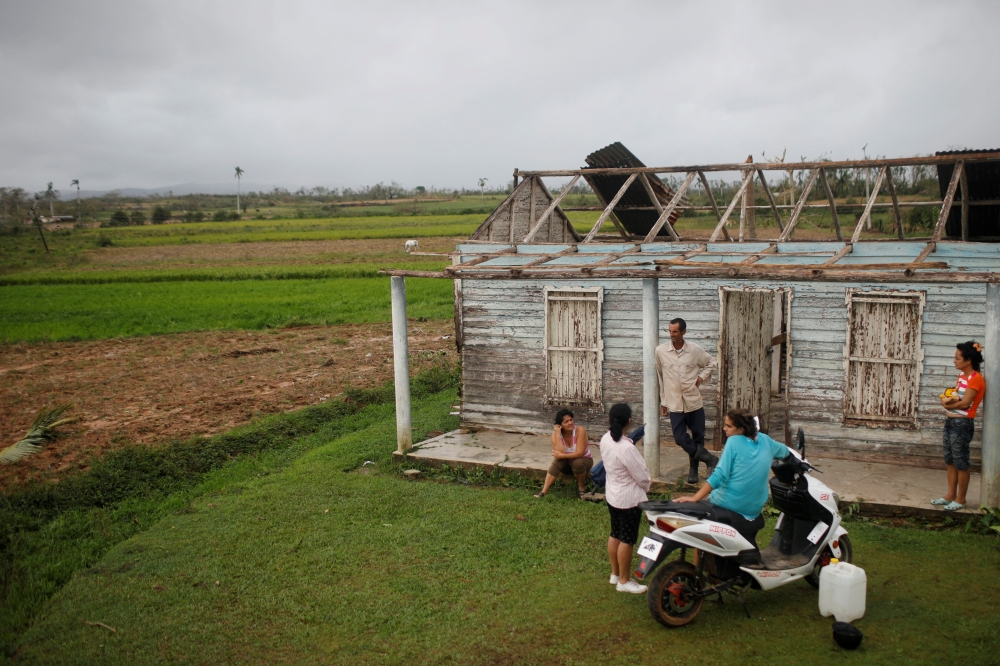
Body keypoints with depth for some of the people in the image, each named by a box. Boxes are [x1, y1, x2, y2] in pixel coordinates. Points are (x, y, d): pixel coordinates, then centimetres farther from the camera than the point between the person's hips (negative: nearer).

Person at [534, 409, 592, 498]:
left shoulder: (580, 430, -24)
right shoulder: (556, 434, -16)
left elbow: (580, 453, -29)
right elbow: (560, 453, -30)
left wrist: (561, 455, -33)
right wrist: (558, 435, -33)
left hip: (584, 460, -3)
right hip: (567, 463, 3)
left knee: (577, 462, -35)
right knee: (557, 461, -28)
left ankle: (582, 487, -8)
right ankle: (544, 492, -31)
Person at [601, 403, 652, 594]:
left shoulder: (605, 440, -5)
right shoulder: (626, 448, -30)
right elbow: (642, 476, -20)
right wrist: (646, 486, 2)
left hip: (612, 495, 8)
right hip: (629, 498, -8)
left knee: (615, 535, 20)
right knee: (627, 540, 5)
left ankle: (615, 574, 33)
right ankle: (624, 581, 16)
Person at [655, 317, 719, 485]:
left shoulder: (695, 350, -4)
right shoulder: (661, 351, -4)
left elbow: (711, 363, 15)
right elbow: (660, 377, 5)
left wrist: (701, 377, -1)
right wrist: (662, 401, 8)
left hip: (694, 402, 1)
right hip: (675, 404, 0)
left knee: (698, 437, 9)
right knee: (680, 438, -8)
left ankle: (693, 469, 28)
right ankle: (710, 459, 10)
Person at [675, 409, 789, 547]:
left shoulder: (734, 442, -11)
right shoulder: (764, 440, 6)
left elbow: (719, 475, -19)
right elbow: (786, 452, 26)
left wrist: (694, 498, -21)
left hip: (728, 507, -7)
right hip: (754, 512, 7)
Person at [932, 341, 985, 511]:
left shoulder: (976, 379, -17)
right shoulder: (962, 375, 12)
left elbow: (965, 403, -21)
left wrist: (948, 404, -5)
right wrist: (948, 398, -7)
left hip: (962, 424, -9)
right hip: (950, 422, 9)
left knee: (960, 462, 0)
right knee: (950, 461, 14)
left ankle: (960, 499, 10)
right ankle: (951, 495, 24)